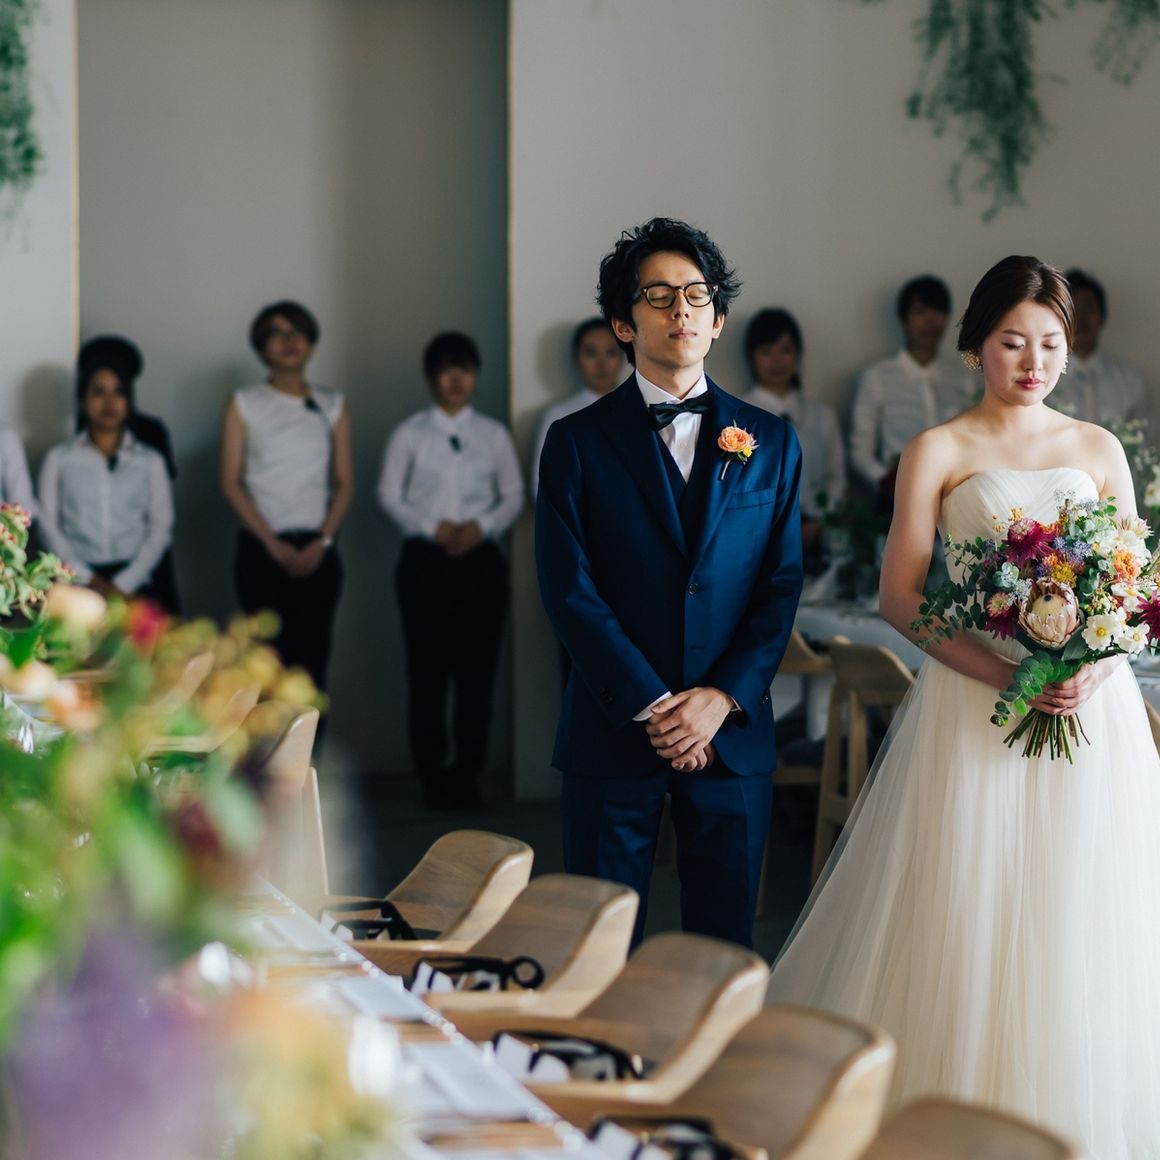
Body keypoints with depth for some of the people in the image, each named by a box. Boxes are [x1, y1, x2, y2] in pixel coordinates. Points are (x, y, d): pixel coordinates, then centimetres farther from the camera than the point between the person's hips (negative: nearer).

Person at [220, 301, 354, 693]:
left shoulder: (332, 407, 12)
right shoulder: (244, 405, 7)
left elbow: (345, 483, 8)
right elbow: (231, 483, 1)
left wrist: (322, 542, -6)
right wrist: (273, 544, -8)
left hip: (317, 552, 1)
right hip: (261, 548, -1)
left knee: (312, 660, -6)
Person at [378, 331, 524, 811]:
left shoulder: (493, 435, 9)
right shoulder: (409, 434, 5)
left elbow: (513, 495, 9)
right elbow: (390, 493, 3)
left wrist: (481, 527, -8)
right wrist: (432, 527, -11)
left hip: (480, 556, 1)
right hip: (425, 557, -1)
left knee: (477, 670, -1)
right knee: (428, 670, -1)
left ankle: (468, 775, 7)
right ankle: (432, 776, 6)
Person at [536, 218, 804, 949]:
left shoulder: (771, 442, 9)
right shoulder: (579, 443, 2)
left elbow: (783, 585, 4)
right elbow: (571, 592, -5)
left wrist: (721, 698, -9)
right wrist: (653, 708, -12)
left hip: (734, 731, 2)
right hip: (614, 730, -2)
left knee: (725, 943, 6)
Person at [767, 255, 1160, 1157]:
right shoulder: (939, 453, 2)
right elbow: (902, 598, -4)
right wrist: (1007, 673, -16)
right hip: (973, 706, -3)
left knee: (1083, 919, 2)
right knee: (968, 918, -4)